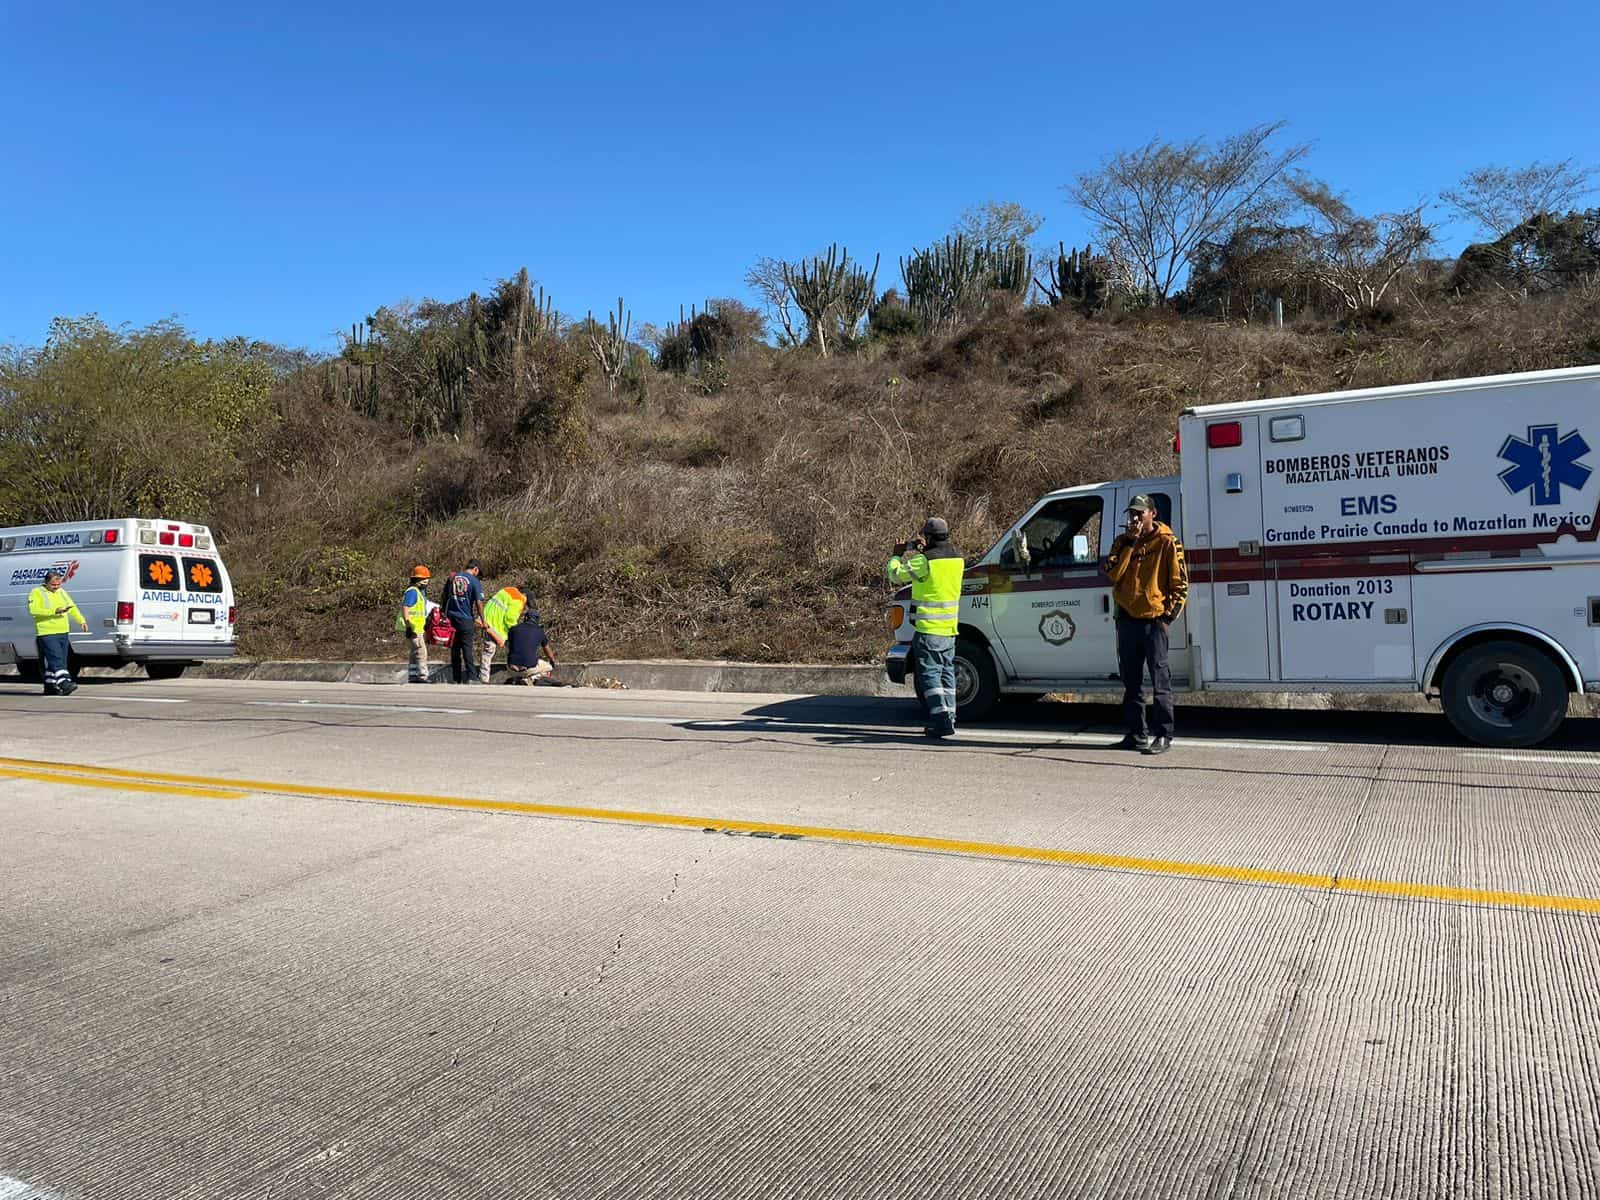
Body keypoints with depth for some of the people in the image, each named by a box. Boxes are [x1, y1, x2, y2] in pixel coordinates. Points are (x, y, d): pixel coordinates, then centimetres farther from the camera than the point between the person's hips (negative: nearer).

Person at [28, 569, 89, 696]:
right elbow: (33, 610, -19)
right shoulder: (37, 593, -5)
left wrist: (81, 620, 9)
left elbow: (72, 608, 22)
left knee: (60, 660, 9)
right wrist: (54, 611, -26)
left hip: (63, 633, 8)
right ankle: (65, 684, -25)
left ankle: (50, 686, 18)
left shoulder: (61, 592, 17)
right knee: (56, 659, -16)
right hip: (47, 633, -7)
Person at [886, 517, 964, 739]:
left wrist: (897, 556, 11)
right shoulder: (957, 558, 6)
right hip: (949, 629, 7)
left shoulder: (925, 560, -16)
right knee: (947, 673, 15)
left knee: (930, 674, -4)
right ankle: (949, 717, 19)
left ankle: (941, 720, -11)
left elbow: (896, 575, -7)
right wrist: (922, 551, 23)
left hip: (929, 629, -7)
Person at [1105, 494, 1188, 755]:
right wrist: (1129, 543, -9)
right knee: (1131, 682, 11)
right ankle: (1137, 733, 21)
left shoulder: (1167, 542, -4)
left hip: (1153, 619, -5)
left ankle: (1163, 735, 0)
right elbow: (1112, 573, -5)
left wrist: (1169, 616, -10)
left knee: (1160, 681, -4)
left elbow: (1180, 583, -4)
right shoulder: (1123, 541, 10)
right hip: (1127, 619, 6)